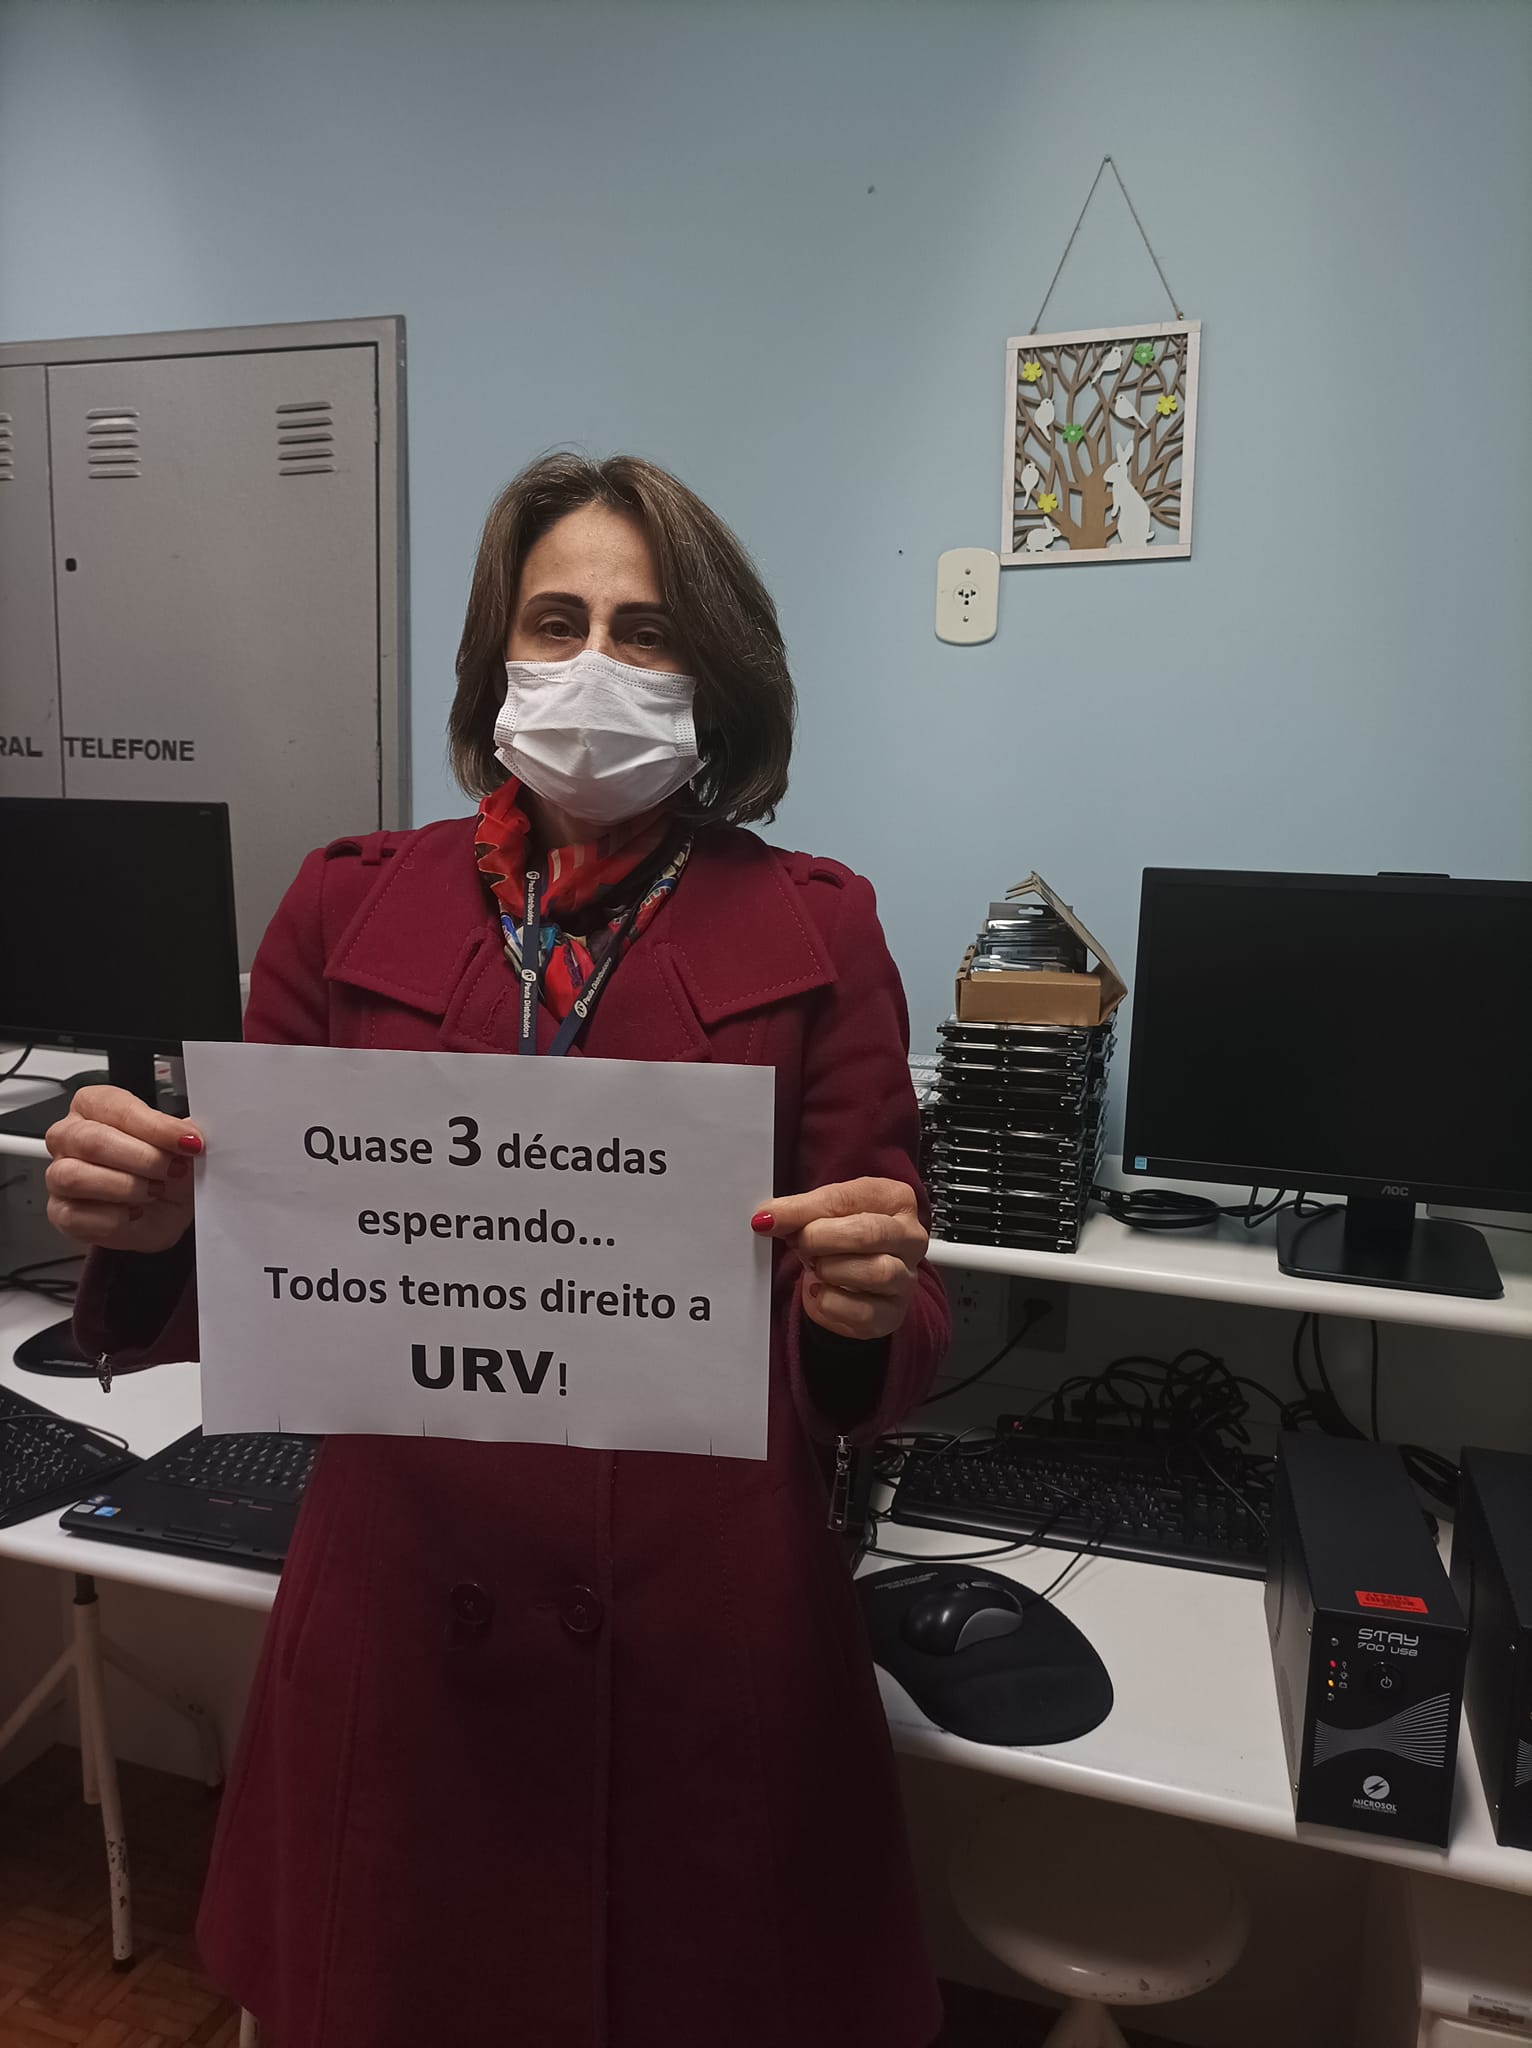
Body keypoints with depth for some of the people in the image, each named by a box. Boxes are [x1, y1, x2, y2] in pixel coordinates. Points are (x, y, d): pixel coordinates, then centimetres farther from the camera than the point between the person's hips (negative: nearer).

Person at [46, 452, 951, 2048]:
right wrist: (151, 1230, -18)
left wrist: (864, 1309, -26)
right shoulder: (353, 906, 0)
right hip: (403, 1615, 2)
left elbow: (888, 1332, -4)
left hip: (705, 1628, -1)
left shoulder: (809, 928, -4)